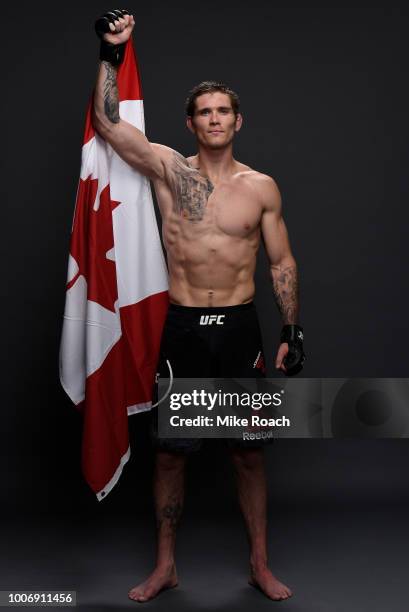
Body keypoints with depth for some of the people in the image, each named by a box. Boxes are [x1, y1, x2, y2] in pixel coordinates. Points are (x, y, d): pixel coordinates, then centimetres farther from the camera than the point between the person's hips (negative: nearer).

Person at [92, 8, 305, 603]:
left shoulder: (262, 187, 2)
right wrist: (111, 53, -16)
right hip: (183, 328, 0)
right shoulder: (168, 169, 1)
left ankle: (260, 564, 25)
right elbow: (107, 123, -9)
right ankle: (164, 566, 24)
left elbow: (282, 261, 6)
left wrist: (292, 332, 0)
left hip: (240, 328, 0)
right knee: (169, 452, 7)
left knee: (248, 453, 8)